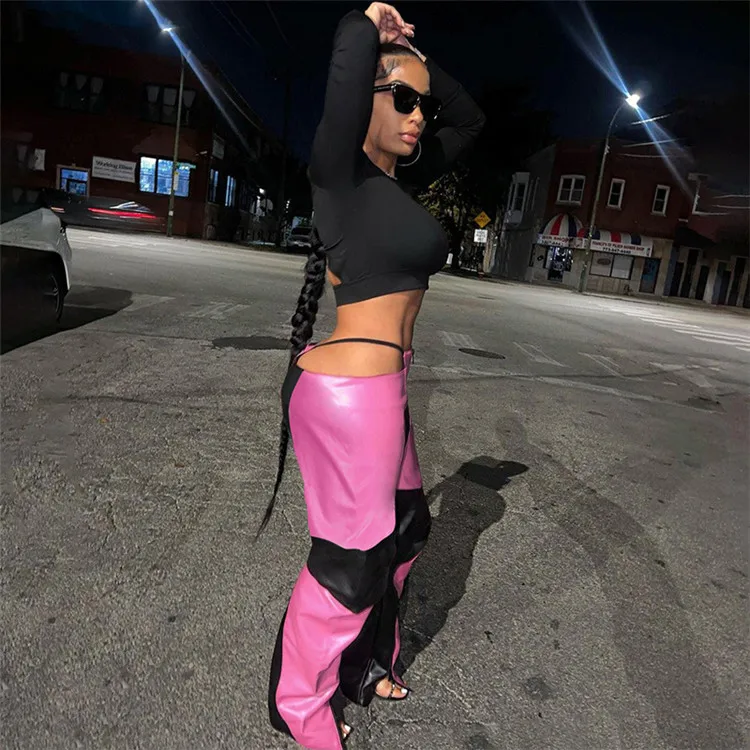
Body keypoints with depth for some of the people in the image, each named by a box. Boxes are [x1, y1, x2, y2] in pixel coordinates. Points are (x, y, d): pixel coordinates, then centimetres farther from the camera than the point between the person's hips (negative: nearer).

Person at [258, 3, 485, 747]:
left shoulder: (398, 177, 12)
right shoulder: (340, 171, -12)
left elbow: (469, 120, 24)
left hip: (378, 384, 10)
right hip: (351, 388, -10)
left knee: (403, 527, 23)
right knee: (353, 558, 5)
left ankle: (366, 662, 46)